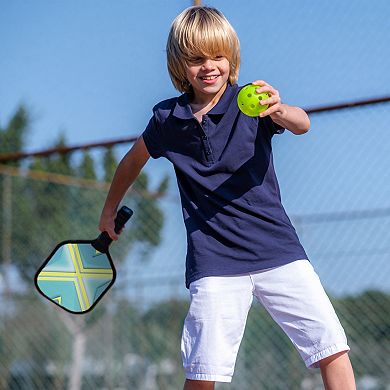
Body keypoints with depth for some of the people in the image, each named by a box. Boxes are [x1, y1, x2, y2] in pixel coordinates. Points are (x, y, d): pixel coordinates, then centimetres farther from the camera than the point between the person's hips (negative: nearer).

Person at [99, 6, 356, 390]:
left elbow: (302, 124, -24)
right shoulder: (167, 118, 5)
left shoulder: (250, 102, -3)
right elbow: (132, 160, 24)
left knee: (332, 347, -7)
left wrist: (280, 112, -46)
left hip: (278, 248, 0)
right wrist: (109, 211, 33)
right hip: (215, 261, 0)